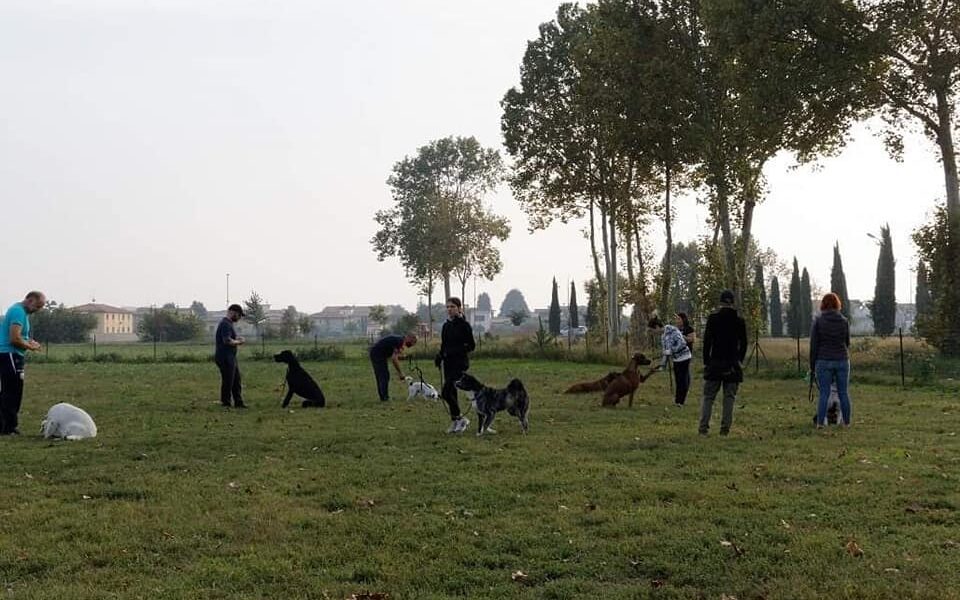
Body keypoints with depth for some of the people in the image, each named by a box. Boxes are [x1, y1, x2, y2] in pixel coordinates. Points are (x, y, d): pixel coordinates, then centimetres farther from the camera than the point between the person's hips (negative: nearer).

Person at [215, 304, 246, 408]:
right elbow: (227, 341, -28)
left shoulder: (229, 323, 17)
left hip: (230, 358, 11)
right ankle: (225, 404, 6)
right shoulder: (225, 324, -18)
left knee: (236, 381, 14)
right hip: (225, 358, -11)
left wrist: (237, 339, 10)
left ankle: (238, 403, 20)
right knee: (227, 382, -3)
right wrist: (238, 342, -12)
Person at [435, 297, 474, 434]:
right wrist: (440, 356, 0)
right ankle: (455, 422, 16)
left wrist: (455, 351, -15)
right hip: (448, 363, 7)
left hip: (460, 363, -7)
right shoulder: (446, 326, 12)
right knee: (451, 393, 8)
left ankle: (460, 419, -3)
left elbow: (471, 346, -7)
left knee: (446, 392, -16)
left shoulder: (464, 325, -8)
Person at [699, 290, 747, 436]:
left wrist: (706, 361, 2)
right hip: (733, 365, 2)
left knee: (708, 397, 3)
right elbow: (743, 344, 7)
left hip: (715, 363, -2)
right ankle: (725, 428, 3)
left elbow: (707, 341, -5)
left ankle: (703, 428, -5)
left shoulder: (713, 318, -5)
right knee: (729, 397, 7)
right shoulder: (739, 321, 3)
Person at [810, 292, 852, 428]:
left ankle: (820, 423, 1)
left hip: (824, 362, -2)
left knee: (824, 393, 1)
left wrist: (812, 365, 2)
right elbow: (847, 343, 11)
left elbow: (814, 345, -5)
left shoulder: (818, 321, -6)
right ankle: (846, 422, 13)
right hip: (842, 361, 2)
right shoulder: (844, 321, 2)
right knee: (844, 393, 8)